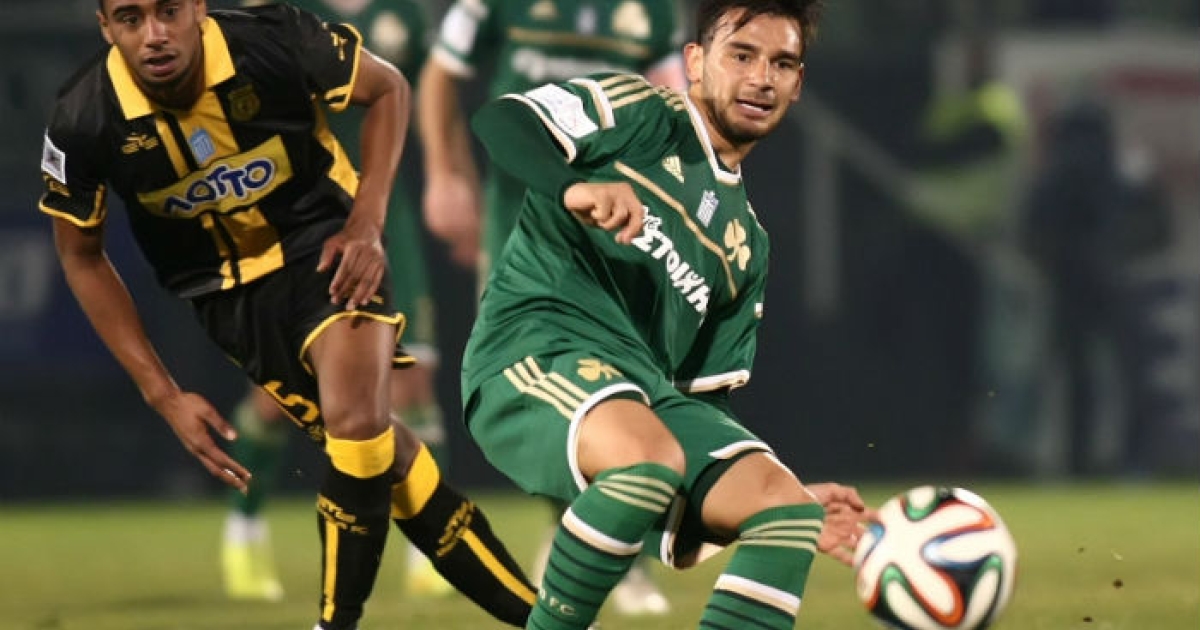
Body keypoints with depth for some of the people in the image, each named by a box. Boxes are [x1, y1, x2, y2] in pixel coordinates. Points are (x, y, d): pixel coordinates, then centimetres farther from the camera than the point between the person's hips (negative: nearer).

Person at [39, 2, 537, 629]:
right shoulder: (84, 119, -21)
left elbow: (387, 88, -3)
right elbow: (81, 257, -3)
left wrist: (367, 223, -14)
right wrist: (164, 395, -5)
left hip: (324, 247, -1)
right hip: (227, 291, 2)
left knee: (356, 419, -26)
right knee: (382, 451, -2)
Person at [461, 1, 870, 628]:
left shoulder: (746, 245, 25)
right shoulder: (638, 115, 6)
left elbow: (706, 395, 25)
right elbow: (498, 121, -11)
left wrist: (787, 506, 13)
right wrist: (575, 187, -30)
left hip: (647, 391, 7)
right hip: (533, 352, -7)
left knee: (785, 506, -17)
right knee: (651, 455, -37)